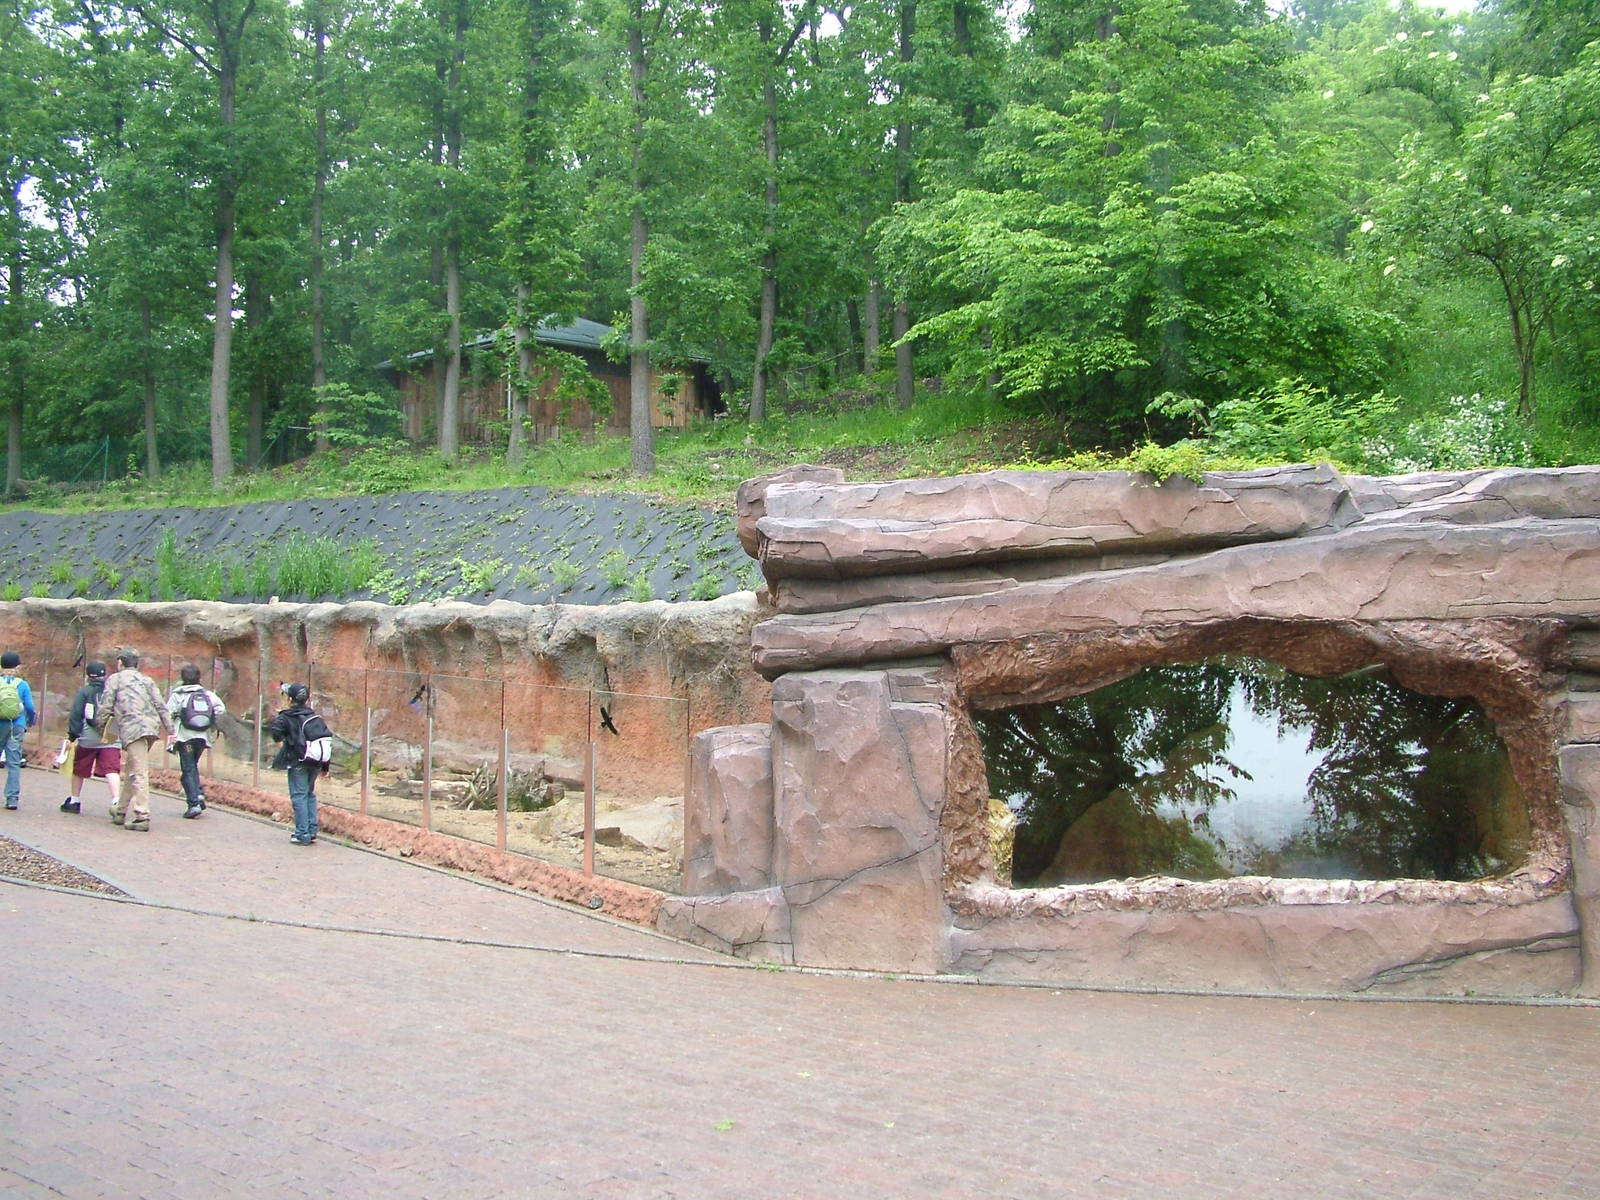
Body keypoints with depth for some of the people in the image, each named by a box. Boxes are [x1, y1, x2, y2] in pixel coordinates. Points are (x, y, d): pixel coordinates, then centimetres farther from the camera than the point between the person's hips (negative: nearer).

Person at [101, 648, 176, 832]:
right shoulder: (147, 680, 22)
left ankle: (142, 816, -17)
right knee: (131, 771, 18)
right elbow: (160, 706, 14)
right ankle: (121, 811, 26)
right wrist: (170, 729, 11)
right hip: (151, 728, 6)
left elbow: (107, 707, 1)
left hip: (132, 729, -6)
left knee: (138, 773, -11)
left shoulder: (114, 679, 8)